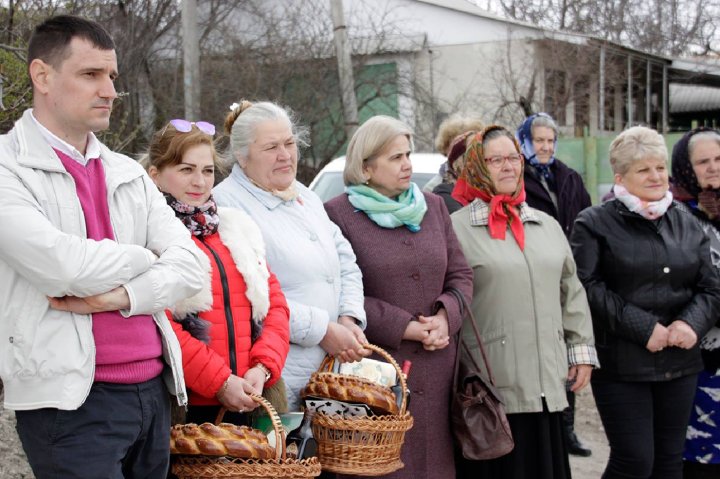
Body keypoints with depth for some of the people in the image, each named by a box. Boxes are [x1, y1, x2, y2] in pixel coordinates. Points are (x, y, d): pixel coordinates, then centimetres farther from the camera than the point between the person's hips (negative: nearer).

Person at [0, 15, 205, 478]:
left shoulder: (128, 174, 13)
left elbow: (190, 265, 4)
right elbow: (65, 266, -20)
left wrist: (121, 297, -14)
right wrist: (145, 258, -2)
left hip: (154, 389, 6)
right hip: (69, 400, -6)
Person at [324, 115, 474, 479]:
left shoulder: (433, 206, 14)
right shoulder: (337, 213, -4)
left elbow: (461, 274, 14)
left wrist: (445, 316, -6)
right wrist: (402, 327, -13)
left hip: (437, 365, 5)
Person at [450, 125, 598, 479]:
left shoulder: (548, 225, 15)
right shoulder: (458, 228, -4)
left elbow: (571, 293, 17)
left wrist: (581, 350, 11)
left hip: (547, 383, 5)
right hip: (491, 387, -5)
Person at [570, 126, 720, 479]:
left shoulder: (685, 222, 12)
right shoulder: (595, 223, -4)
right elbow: (588, 287, -14)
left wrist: (691, 322, -9)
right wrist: (643, 328, -17)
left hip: (679, 363, 5)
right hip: (621, 365, -5)